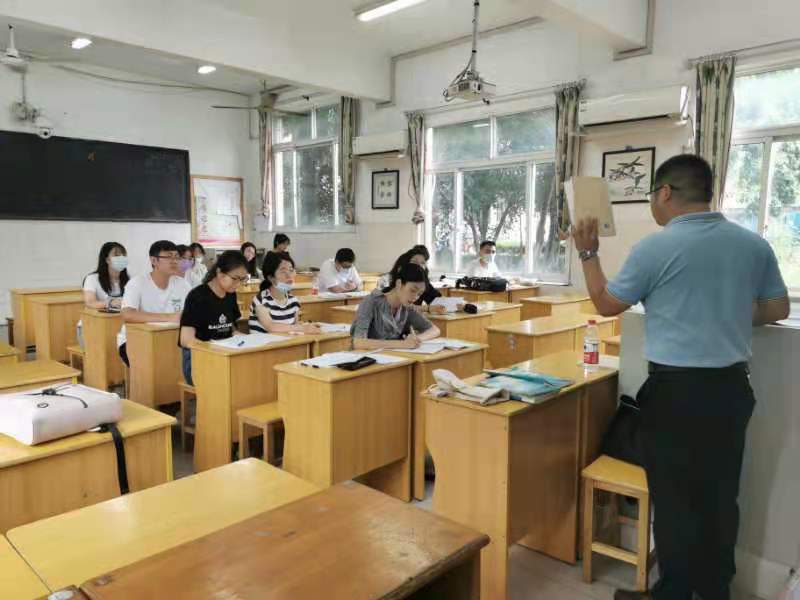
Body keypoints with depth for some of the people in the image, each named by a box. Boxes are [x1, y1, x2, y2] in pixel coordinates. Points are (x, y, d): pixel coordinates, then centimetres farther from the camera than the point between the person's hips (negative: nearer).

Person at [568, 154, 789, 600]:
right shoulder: (755, 244, 3)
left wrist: (589, 253, 8)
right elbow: (778, 310, 13)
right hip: (732, 386, 6)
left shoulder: (656, 248, -14)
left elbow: (606, 304, -3)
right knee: (721, 496, 18)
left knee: (676, 499, 8)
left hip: (677, 389, -6)